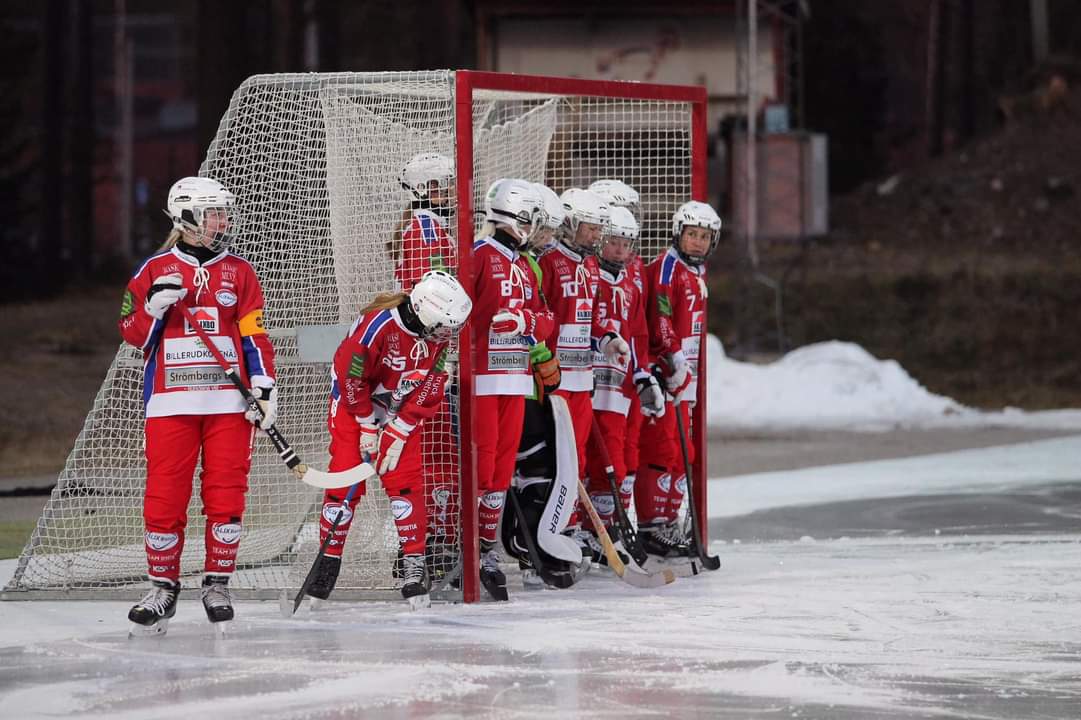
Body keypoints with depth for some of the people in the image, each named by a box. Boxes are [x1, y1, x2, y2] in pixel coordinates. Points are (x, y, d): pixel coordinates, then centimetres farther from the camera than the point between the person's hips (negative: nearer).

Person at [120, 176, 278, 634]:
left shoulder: (239, 272, 10)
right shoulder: (154, 271, 6)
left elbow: (255, 337, 9)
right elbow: (134, 335, 6)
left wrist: (265, 386, -3)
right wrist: (154, 305, -13)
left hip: (227, 401, 1)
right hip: (170, 402, -1)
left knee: (226, 494, -2)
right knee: (164, 497, -3)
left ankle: (218, 584, 10)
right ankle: (163, 588, 8)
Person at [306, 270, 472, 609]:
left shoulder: (438, 335, -12)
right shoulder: (378, 323, -31)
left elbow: (429, 390, -6)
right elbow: (350, 374, -22)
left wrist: (397, 433, -11)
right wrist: (368, 426, -14)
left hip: (402, 412, 4)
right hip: (354, 404, -4)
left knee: (406, 481, -6)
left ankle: (414, 564, 0)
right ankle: (328, 561, 4)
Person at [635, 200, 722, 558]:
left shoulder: (697, 275, 19)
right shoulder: (666, 268, -10)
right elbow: (660, 321, -20)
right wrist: (676, 362, -27)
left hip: (684, 376, 10)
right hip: (661, 372, -10)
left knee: (683, 454, 12)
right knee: (660, 449, -10)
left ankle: (668, 522, 18)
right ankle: (651, 526, -8)